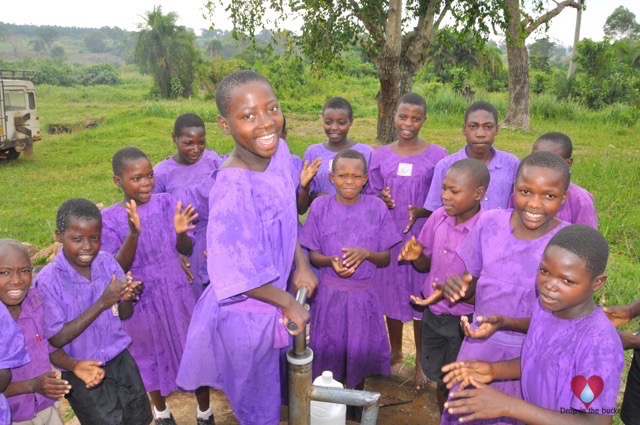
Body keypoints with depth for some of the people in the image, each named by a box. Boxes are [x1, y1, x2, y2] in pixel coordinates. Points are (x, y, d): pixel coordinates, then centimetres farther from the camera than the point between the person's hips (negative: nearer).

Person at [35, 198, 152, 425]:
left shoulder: (107, 262, -7)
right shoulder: (48, 280, -18)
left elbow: (124, 315, 1)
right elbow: (55, 339, -18)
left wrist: (127, 298, -22)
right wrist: (102, 303, -27)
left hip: (121, 361, 4)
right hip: (82, 373, -3)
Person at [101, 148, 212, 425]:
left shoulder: (166, 203, -9)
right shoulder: (110, 219, -12)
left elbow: (187, 250, -5)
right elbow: (117, 268, -16)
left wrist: (181, 233, -28)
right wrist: (133, 234, -32)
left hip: (176, 293, 1)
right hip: (141, 299, 0)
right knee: (152, 356, 19)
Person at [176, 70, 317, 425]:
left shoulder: (279, 151, -11)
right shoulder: (232, 188, -34)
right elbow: (236, 275, -28)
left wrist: (301, 266, 0)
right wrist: (289, 303, -18)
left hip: (274, 295, 7)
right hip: (248, 311, -6)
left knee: (274, 384, 32)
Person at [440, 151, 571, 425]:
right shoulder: (490, 222, -11)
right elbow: (472, 284, 1)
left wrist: (504, 323, -31)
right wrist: (458, 287, -23)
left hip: (529, 355, -3)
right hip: (477, 344, 3)